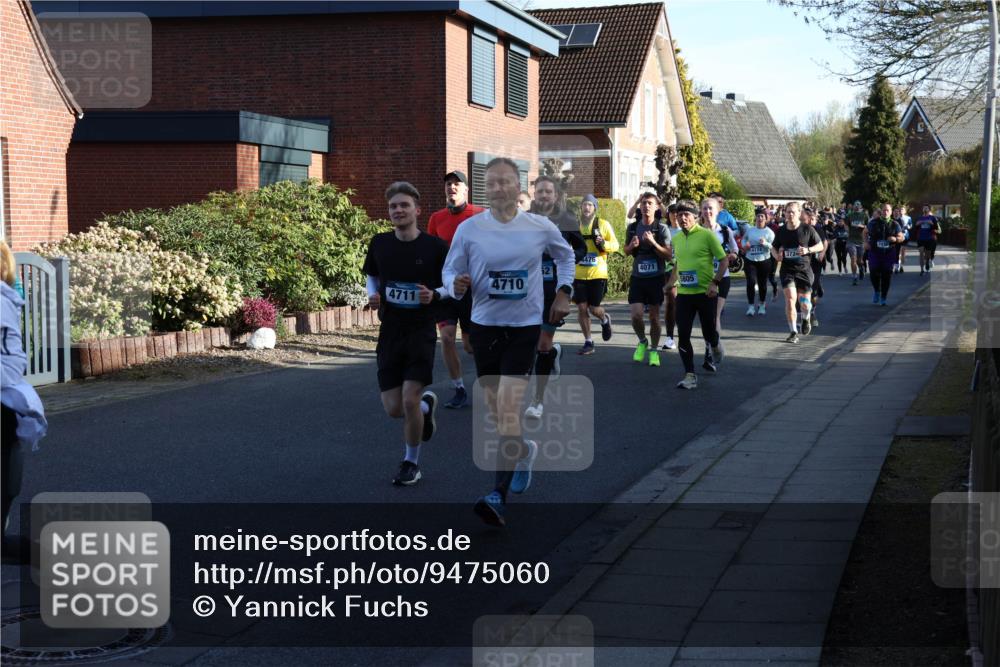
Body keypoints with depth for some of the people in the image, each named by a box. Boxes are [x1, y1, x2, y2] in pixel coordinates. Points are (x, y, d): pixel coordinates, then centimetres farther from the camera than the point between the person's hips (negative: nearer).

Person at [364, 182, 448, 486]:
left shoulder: (435, 246, -10)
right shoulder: (380, 243, -1)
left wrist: (435, 295, -21)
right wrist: (373, 295, -5)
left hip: (421, 332, -3)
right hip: (390, 333, 3)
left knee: (409, 399, -12)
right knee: (393, 409, 1)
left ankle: (411, 463, 12)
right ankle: (426, 404, 38)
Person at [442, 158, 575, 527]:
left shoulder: (541, 228, -2)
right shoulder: (469, 229, -4)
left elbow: (565, 255, 18)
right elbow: (449, 270, 2)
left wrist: (563, 292, 9)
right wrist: (456, 284, -19)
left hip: (524, 326, -2)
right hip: (484, 325, 2)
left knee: (508, 407, -15)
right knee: (496, 411, 12)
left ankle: (499, 496, -16)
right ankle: (524, 450, 45)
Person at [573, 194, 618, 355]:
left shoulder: (603, 224, -2)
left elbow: (615, 245, -2)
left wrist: (604, 243, -21)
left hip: (597, 274, -3)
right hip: (579, 274, 3)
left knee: (594, 308, -3)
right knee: (582, 308, -1)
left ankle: (605, 320, 33)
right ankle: (588, 343, 9)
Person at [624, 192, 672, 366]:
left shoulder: (662, 229, -5)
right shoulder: (632, 227, 3)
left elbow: (668, 254, -9)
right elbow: (626, 251, 15)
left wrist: (653, 242, -22)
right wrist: (632, 245, -8)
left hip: (656, 277, -2)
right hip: (637, 277, 2)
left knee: (654, 316, 4)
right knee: (636, 315, -8)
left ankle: (654, 350, 20)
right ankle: (642, 342, 20)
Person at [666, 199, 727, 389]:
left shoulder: (707, 235, -9)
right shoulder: (676, 238, 8)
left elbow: (724, 260, -7)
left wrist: (715, 282, -16)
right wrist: (672, 280, 13)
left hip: (705, 293, -4)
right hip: (684, 294, 4)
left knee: (708, 333, 6)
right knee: (683, 336, -4)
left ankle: (716, 345, 43)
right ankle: (690, 376, 1)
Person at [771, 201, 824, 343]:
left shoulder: (807, 229, -4)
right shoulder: (781, 231, 2)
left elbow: (820, 246, 3)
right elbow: (774, 247, 17)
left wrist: (808, 250, -16)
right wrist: (776, 255, -6)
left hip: (804, 269, -1)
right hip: (787, 269, 1)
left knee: (804, 303, 4)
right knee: (790, 298, -15)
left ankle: (805, 318, 41)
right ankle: (793, 332, -7)